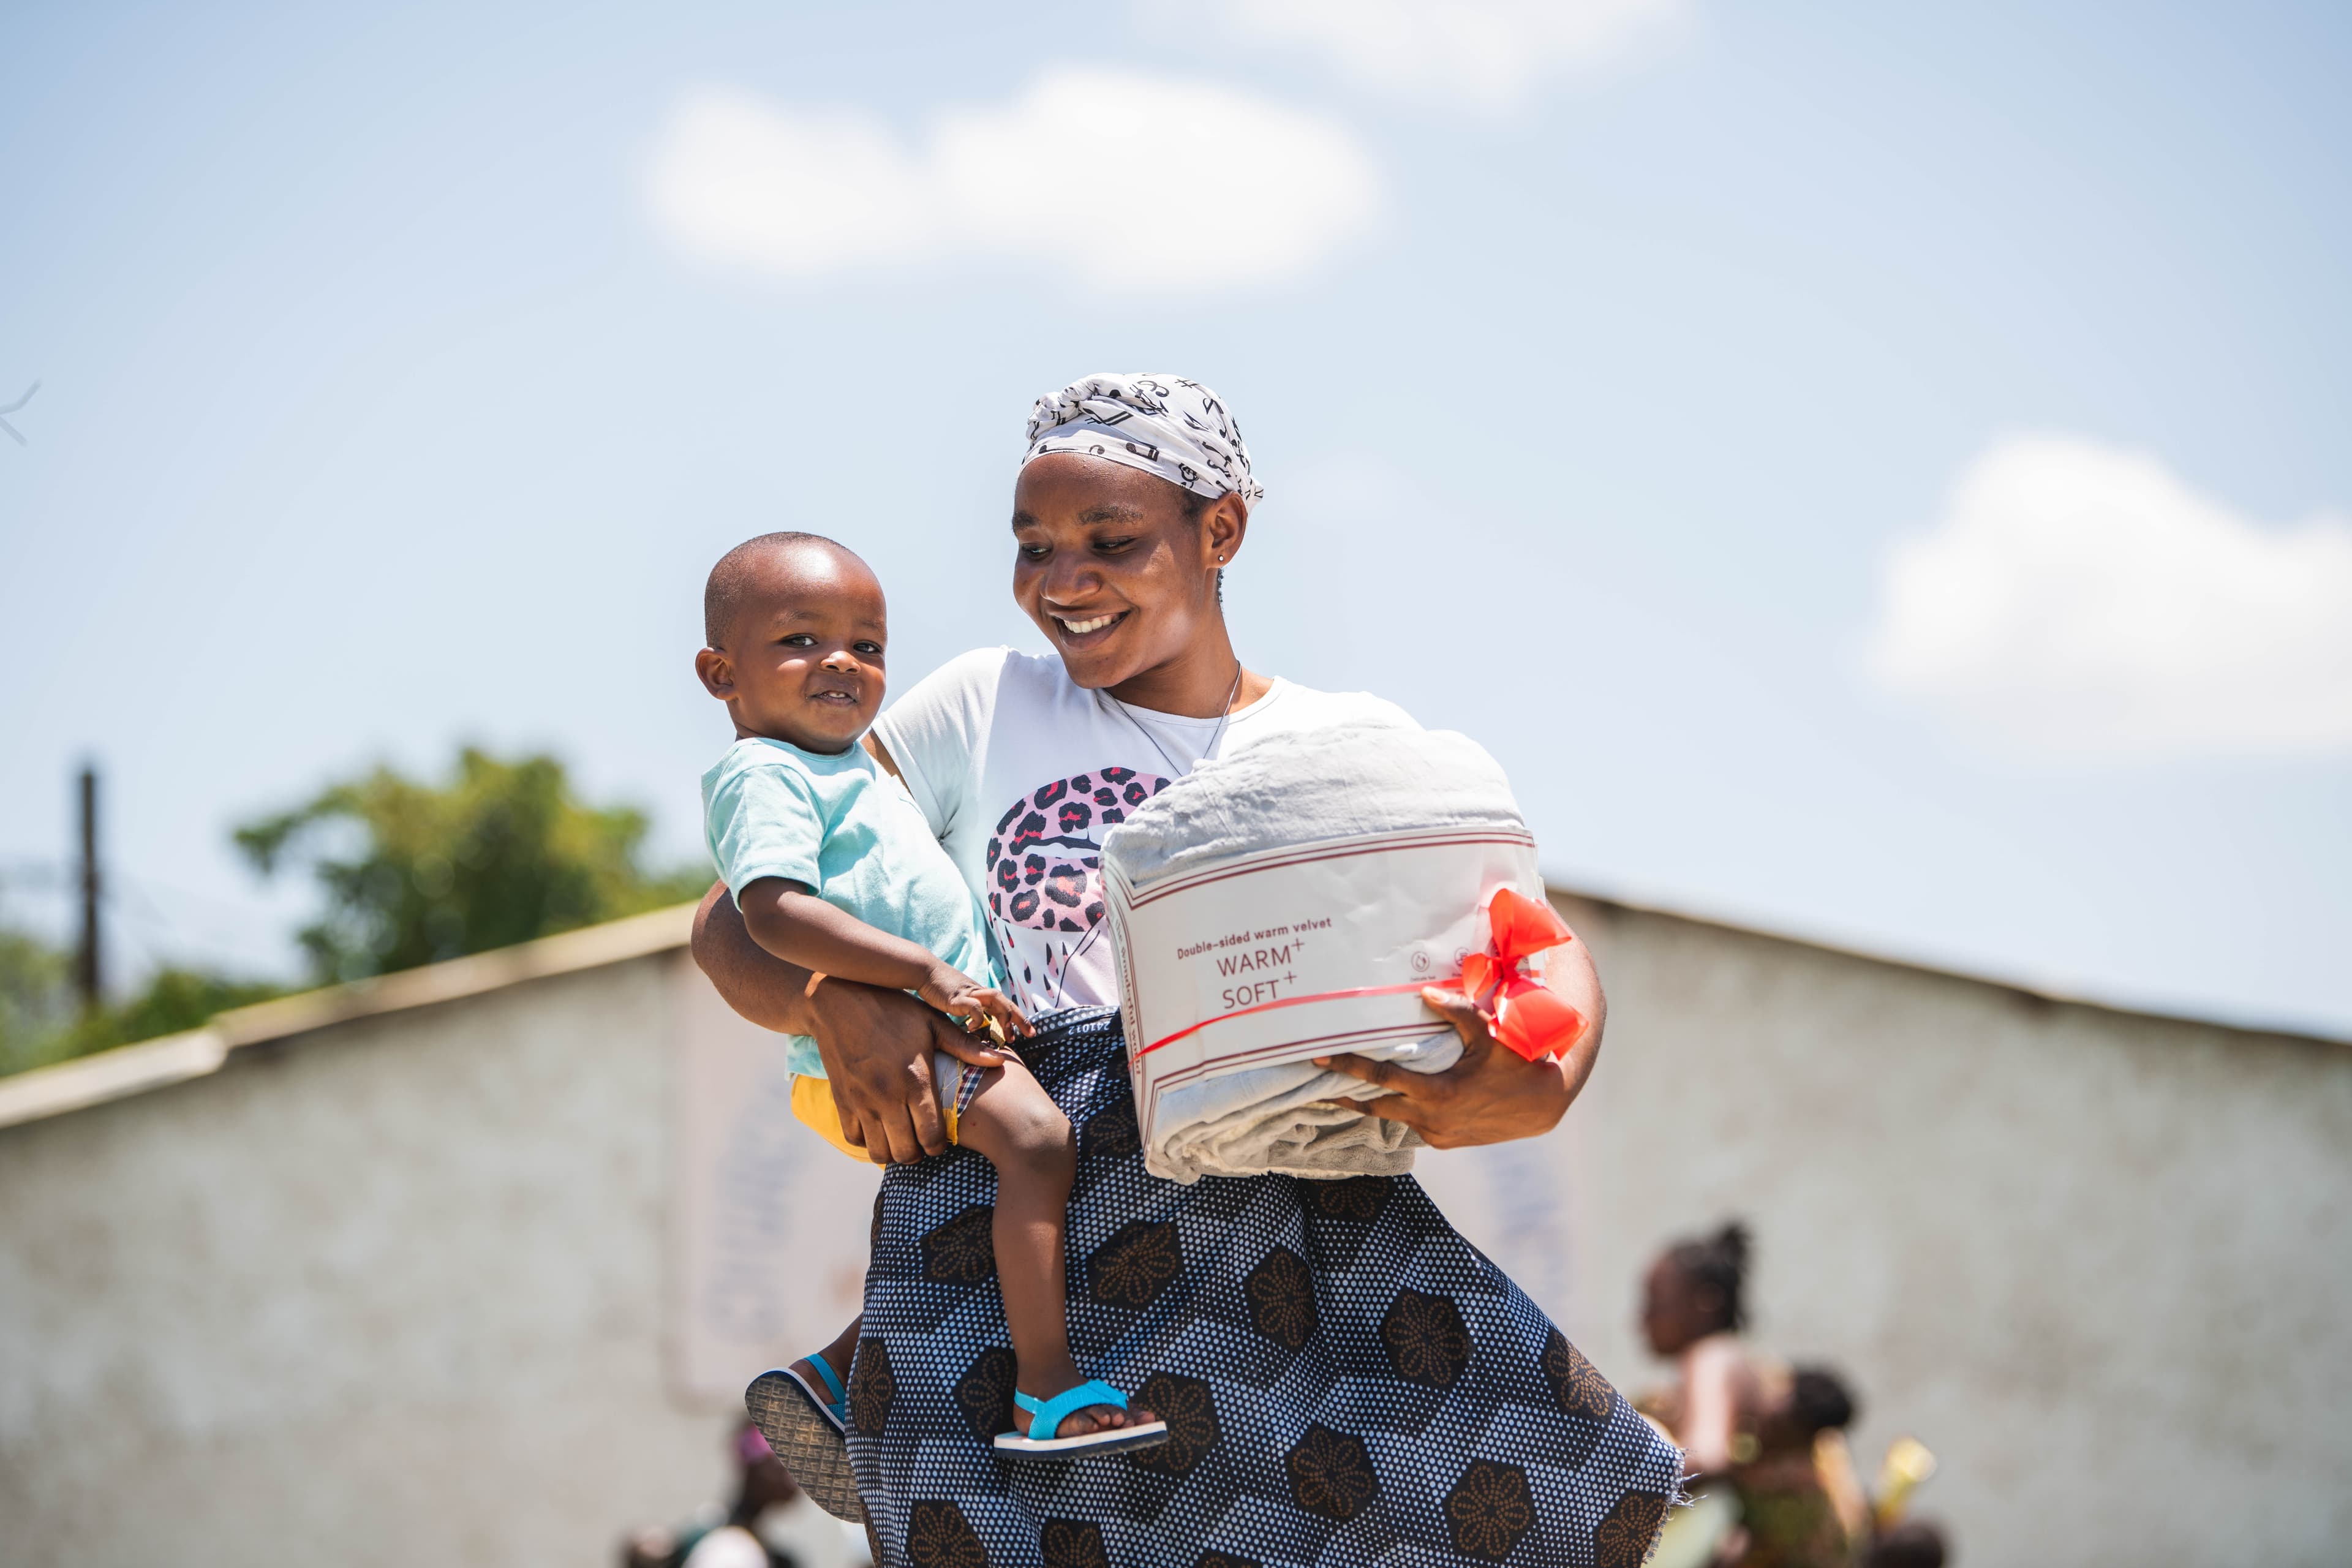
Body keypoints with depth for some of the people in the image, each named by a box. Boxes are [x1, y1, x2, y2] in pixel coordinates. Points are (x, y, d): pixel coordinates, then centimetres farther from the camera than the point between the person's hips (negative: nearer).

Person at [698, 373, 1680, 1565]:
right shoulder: (981, 710, 15)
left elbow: (1542, 947, 9)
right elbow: (734, 926, 16)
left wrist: (1543, 1084, -16)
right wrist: (837, 1003, -9)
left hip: (1274, 1203, 1)